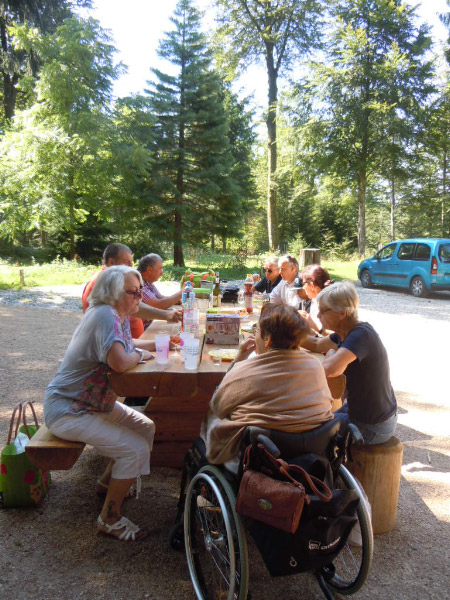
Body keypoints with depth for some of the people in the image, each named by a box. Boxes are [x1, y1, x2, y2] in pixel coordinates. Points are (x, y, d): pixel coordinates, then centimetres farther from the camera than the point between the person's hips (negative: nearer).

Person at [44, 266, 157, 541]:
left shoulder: (119, 315, 5)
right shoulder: (105, 316, -26)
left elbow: (125, 345, 20)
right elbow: (120, 361, -39)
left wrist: (159, 344, 6)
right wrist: (140, 354, -17)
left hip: (96, 402, 10)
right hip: (68, 411, -10)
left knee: (146, 428, 11)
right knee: (135, 449, -17)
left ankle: (108, 481, 29)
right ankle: (110, 518, 3)